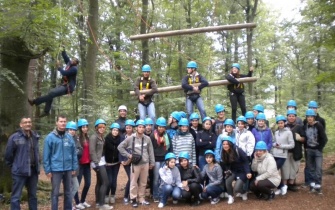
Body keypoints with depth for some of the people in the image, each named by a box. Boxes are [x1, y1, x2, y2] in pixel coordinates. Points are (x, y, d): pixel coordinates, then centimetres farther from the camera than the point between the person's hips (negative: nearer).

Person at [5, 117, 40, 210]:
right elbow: (8, 154, -5)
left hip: (33, 171, 5)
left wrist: (37, 165, 11)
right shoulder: (14, 137, -9)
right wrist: (13, 166, 2)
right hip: (20, 171, -5)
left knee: (33, 195, 16)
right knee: (16, 196, -2)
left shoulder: (35, 137, 8)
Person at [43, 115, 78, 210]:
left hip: (68, 169, 4)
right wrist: (47, 170, -8)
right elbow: (46, 155, -6)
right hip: (56, 169, -4)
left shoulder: (69, 137, 5)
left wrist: (74, 167, 5)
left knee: (68, 192, 14)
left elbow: (74, 153, 8)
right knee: (55, 193, 3)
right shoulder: (50, 137, -6)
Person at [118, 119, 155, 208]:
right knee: (134, 182, 1)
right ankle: (134, 199, 12)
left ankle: (142, 199, 23)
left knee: (143, 182, 11)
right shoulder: (130, 138, -5)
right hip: (135, 163, -3)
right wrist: (128, 155, -6)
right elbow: (120, 147, -1)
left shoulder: (147, 138, 3)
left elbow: (151, 151, 9)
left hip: (145, 163, 3)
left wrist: (152, 162, 10)